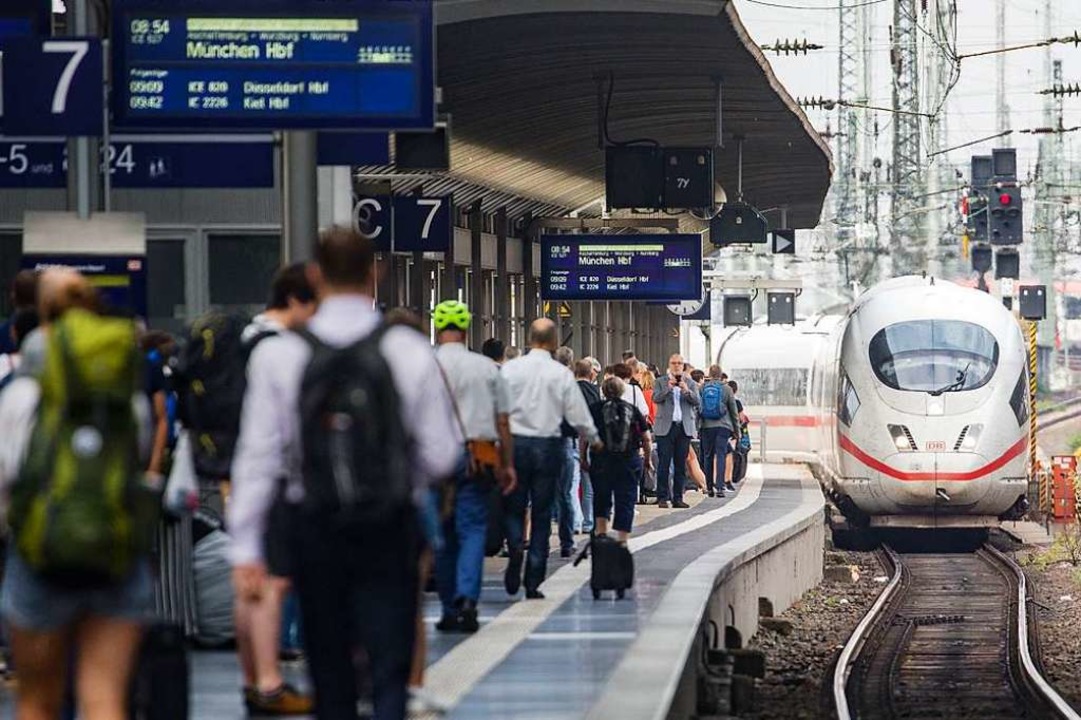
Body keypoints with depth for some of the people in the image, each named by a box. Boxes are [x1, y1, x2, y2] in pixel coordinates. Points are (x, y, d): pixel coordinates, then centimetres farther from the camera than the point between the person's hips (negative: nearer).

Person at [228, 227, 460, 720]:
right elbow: (442, 457, -4)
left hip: (313, 529, 1)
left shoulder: (277, 356, -5)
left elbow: (258, 457, -5)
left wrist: (245, 550, 0)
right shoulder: (411, 352, -6)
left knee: (330, 677, 14)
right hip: (390, 530, -1)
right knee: (390, 671, 0)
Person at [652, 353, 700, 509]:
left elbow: (697, 402, 2)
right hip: (666, 427, -2)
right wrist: (668, 388, -17)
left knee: (681, 465, 2)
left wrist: (687, 391, -14)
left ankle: (678, 498, 5)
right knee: (664, 464, -5)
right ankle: (662, 498, -3)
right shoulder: (661, 381, 9)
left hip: (684, 428, 2)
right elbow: (656, 398, -5)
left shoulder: (690, 383, 13)